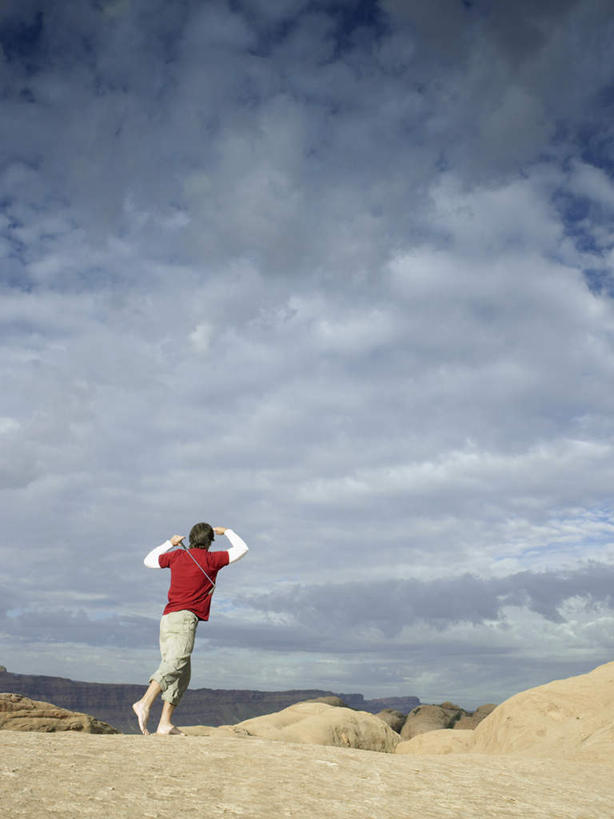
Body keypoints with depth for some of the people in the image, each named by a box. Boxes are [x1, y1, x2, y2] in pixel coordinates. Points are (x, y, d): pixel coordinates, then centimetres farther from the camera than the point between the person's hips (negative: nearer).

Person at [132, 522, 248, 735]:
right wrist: (226, 531, 29)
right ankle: (145, 703, -39)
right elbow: (241, 549, 15)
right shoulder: (210, 559, 4)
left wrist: (170, 543, 40)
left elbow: (148, 561, 33)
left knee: (181, 675, 6)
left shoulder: (177, 555, 16)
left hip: (167, 618, 7)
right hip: (185, 618, -7)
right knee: (174, 665, -20)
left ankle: (165, 723, -2)